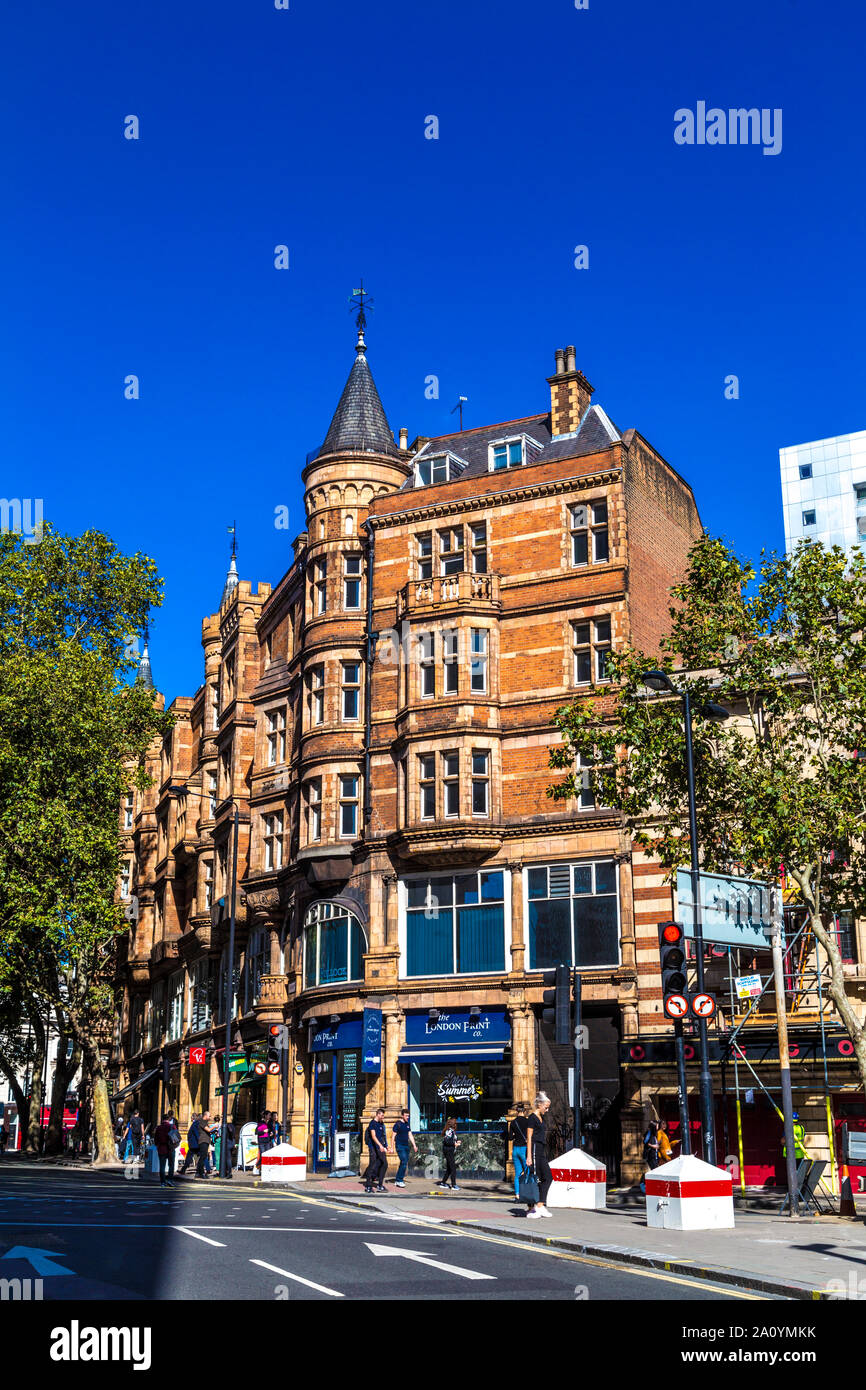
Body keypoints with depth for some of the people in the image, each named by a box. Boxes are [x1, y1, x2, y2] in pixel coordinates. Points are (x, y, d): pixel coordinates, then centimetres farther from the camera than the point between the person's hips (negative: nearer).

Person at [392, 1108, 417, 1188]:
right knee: (404, 1162, -16)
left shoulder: (407, 1124, 13)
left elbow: (410, 1135, 18)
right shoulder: (398, 1124, -8)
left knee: (404, 1163, 7)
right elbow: (393, 1136, -7)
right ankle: (399, 1180, -9)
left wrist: (414, 1145, 12)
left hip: (406, 1146, 7)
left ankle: (397, 1181, 15)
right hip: (400, 1146, -7)